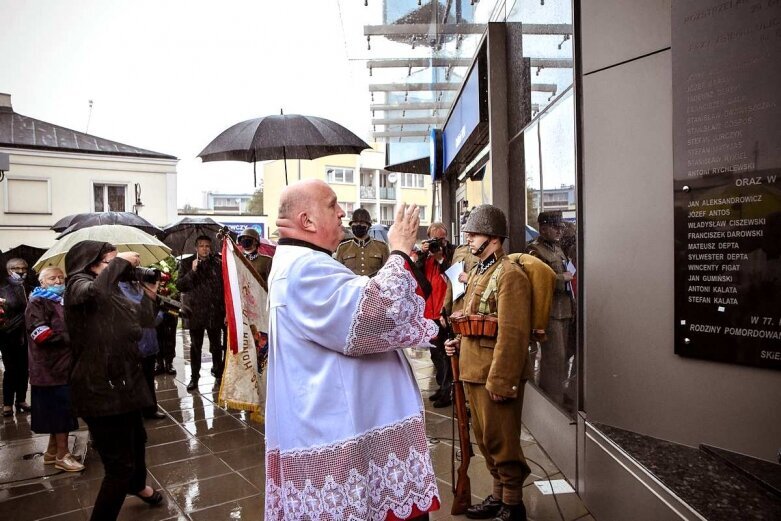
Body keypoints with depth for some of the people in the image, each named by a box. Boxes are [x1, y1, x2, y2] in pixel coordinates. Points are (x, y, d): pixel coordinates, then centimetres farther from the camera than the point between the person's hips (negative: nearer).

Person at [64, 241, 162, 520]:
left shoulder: (112, 294, 11)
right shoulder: (77, 283, -13)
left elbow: (140, 316, 20)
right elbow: (95, 291, -37)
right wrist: (121, 261, -26)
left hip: (122, 381, 10)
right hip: (98, 388, -10)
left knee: (136, 437, 32)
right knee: (120, 464, -10)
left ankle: (137, 484, 58)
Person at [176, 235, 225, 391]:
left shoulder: (217, 263, 2)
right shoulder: (188, 263, 1)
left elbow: (224, 286, 4)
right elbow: (179, 286, -5)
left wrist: (225, 311, 0)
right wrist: (192, 271, -19)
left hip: (215, 312, 1)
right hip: (196, 312, 0)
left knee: (216, 345, 11)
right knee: (195, 346, 8)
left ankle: (218, 372, 27)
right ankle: (194, 377, 17)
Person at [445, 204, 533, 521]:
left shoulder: (509, 275, -15)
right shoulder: (477, 272, 14)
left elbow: (512, 334, -20)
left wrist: (500, 381, -22)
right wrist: (460, 341, 7)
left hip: (497, 374, -9)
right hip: (474, 369, 9)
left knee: (501, 440, 4)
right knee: (485, 437, 19)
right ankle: (498, 495, 35)